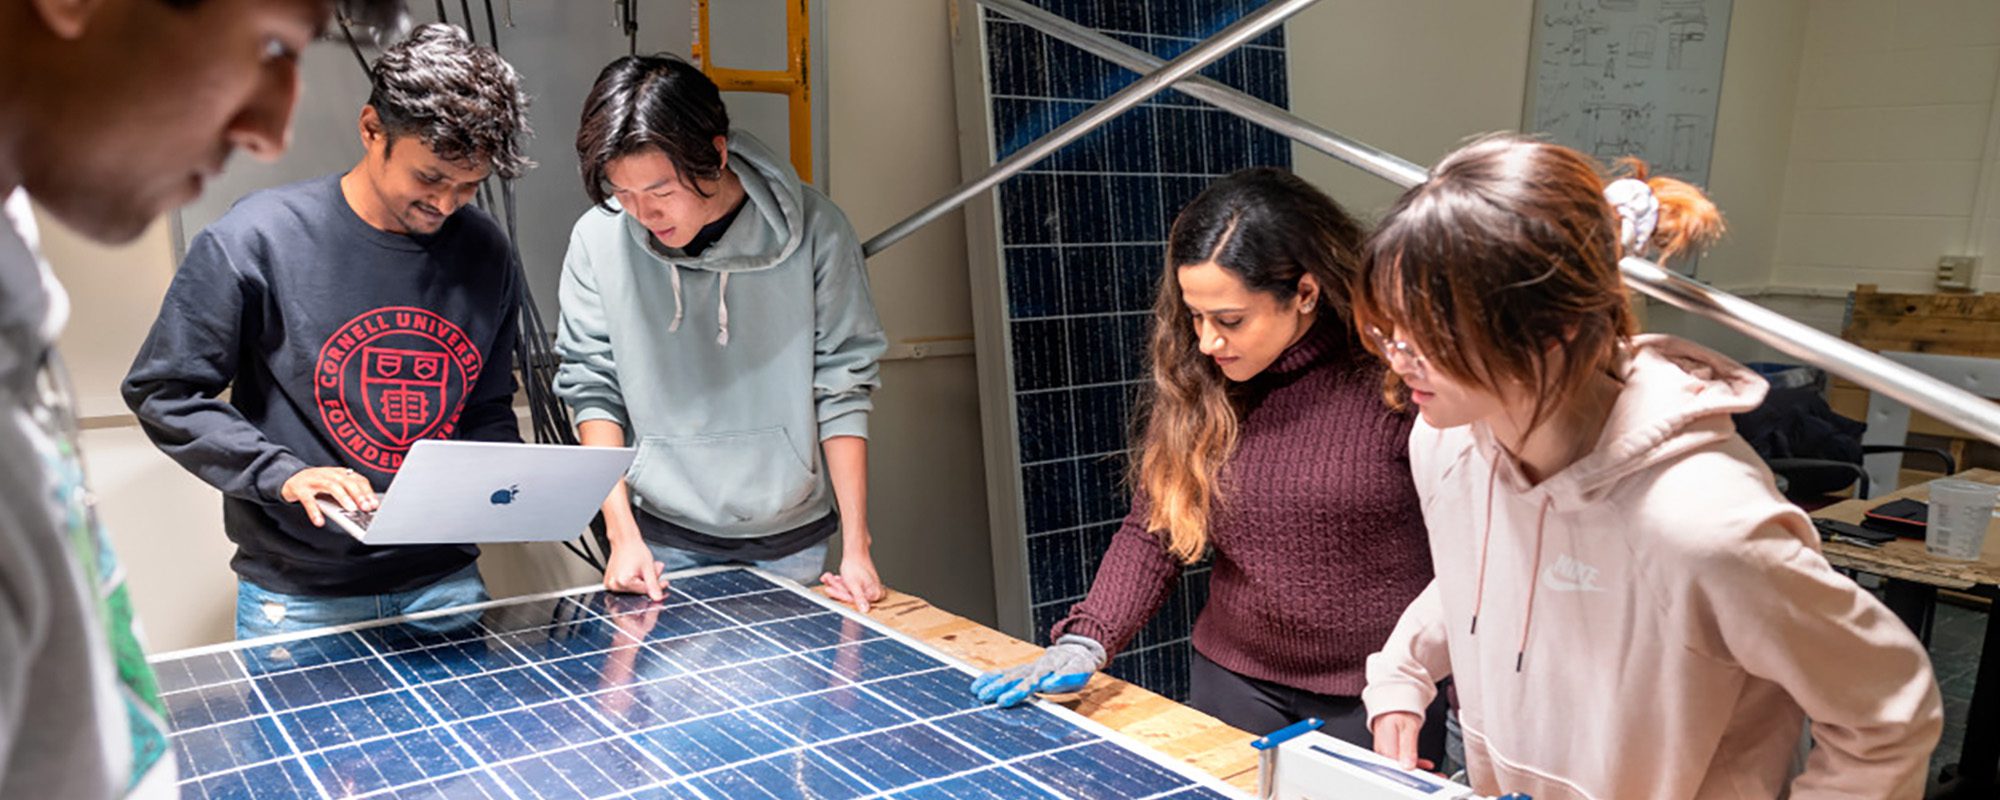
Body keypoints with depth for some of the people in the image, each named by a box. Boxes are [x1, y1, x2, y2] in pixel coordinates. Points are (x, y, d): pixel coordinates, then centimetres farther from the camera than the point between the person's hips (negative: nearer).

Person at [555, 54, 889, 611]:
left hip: (792, 540, 0)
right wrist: (622, 533, -8)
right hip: (664, 539, 0)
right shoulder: (598, 240, -9)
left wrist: (856, 546, -6)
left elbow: (841, 388, -6)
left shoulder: (814, 231, -12)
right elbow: (593, 388, -2)